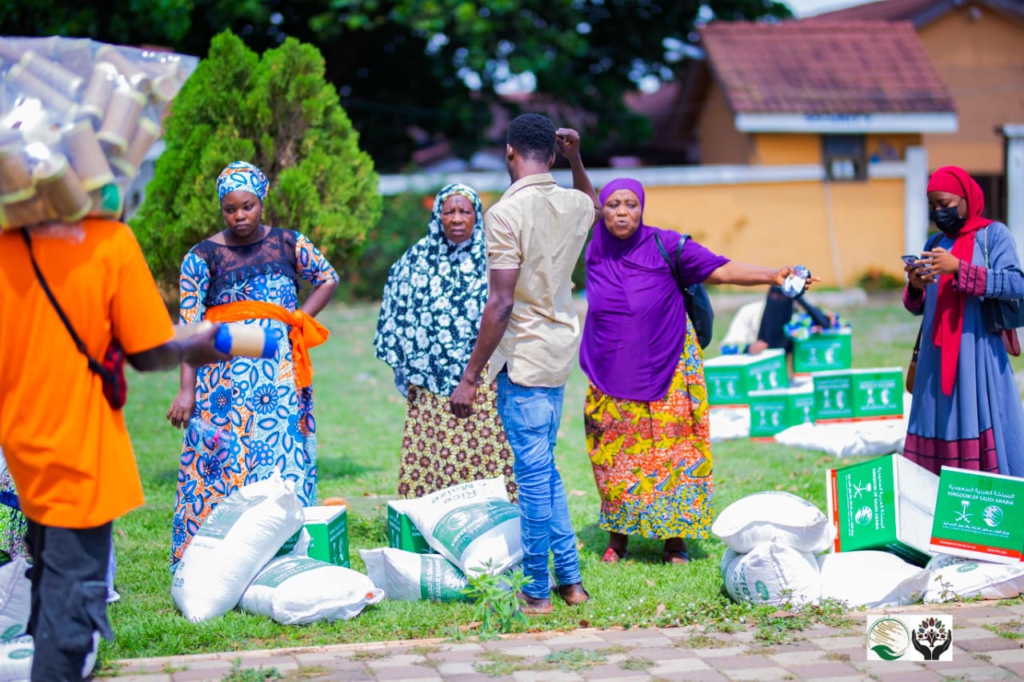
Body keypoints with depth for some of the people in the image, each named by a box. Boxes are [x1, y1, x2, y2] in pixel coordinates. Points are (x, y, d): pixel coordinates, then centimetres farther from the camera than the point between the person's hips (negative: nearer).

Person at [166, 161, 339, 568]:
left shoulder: (288, 244, 7)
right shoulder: (204, 256, 0)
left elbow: (328, 278, 21)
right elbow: (189, 326, -5)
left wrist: (301, 318, 5)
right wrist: (186, 390, -13)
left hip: (281, 376, 2)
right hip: (225, 378, -2)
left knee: (284, 457, 1)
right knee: (222, 462, -4)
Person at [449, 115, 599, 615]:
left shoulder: (507, 212, -16)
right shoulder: (574, 204, 6)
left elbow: (501, 303, -20)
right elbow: (596, 204, 35)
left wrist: (470, 377, -16)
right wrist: (576, 160, 20)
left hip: (523, 359, -7)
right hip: (560, 353, 7)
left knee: (534, 474, -1)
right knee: (544, 468, 18)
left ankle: (537, 592, 7)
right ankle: (570, 579, 22)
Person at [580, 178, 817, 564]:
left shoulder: (664, 246, -10)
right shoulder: (595, 254, 1)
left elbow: (720, 270, -15)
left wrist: (772, 275, -25)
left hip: (667, 373, -3)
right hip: (612, 379, 3)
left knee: (671, 453, -1)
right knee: (616, 459, 6)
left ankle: (674, 542, 8)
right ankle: (617, 539, 19)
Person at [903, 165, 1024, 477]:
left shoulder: (993, 234, 1)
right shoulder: (934, 244, 17)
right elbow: (917, 308, 15)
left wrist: (959, 269, -19)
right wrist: (915, 288, -8)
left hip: (979, 355, -5)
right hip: (937, 357, 5)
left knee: (985, 430, -8)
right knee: (938, 430, 2)